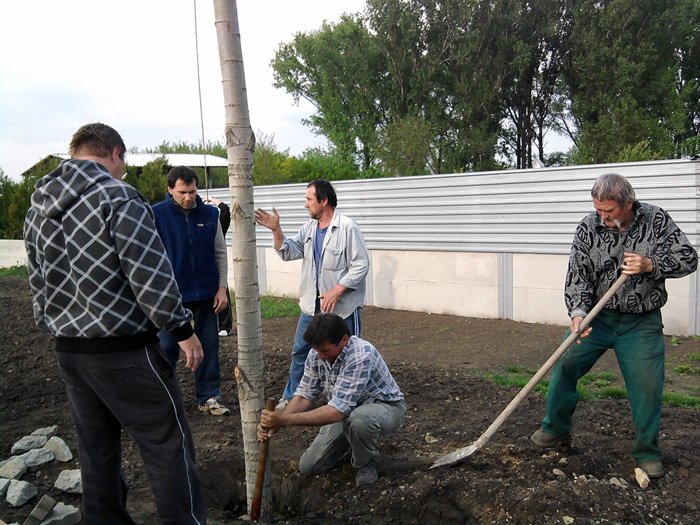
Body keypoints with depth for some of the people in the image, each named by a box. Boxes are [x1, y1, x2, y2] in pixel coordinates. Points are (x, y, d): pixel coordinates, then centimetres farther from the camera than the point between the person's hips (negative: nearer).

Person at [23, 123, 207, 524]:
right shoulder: (119, 196, -13)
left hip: (69, 351, 8)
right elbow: (150, 273, -18)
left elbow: (38, 284, 17)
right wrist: (182, 328, -11)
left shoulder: (38, 209, 12)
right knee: (168, 443, 2)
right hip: (125, 351, -8)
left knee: (97, 449, 18)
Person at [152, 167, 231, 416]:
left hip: (206, 294, 3)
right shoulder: (156, 215, -4)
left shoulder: (210, 214, 4)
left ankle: (209, 397, 20)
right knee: (167, 348, 4)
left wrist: (222, 288, 2)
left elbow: (220, 253, 9)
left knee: (209, 347, 8)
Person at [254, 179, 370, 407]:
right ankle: (291, 397, 31)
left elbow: (361, 265, -16)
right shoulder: (309, 227, 9)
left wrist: (337, 291, -22)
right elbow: (289, 252, 7)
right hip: (312, 305, 7)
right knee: (300, 351, 15)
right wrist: (276, 230, -8)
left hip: (343, 307, -7)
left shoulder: (347, 227, -14)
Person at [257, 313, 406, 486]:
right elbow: (304, 396, -7)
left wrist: (286, 419, -43)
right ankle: (355, 442, 23)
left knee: (360, 419, -42)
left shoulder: (361, 356, -36)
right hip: (348, 411, 6)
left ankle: (365, 462, -8)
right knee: (308, 467, -1)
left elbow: (337, 411, -39)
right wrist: (276, 422, -27)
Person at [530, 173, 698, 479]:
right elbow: (578, 274, -10)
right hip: (596, 316, 1)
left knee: (647, 385, -3)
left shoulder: (656, 220, -6)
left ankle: (647, 452, 19)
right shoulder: (588, 228, -7)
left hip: (642, 322, -1)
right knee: (565, 366, -4)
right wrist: (577, 312, -26)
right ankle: (556, 429, 19)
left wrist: (651, 265, -21)